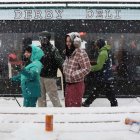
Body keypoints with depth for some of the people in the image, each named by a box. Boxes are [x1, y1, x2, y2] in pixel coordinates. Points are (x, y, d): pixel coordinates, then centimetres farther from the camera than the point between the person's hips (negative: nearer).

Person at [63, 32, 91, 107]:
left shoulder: (81, 53, -17)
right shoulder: (68, 53, 9)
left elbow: (86, 69, -21)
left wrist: (73, 75, -21)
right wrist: (65, 71, 7)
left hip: (77, 85, -9)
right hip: (68, 84, 9)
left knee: (74, 106, -3)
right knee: (68, 105, 18)